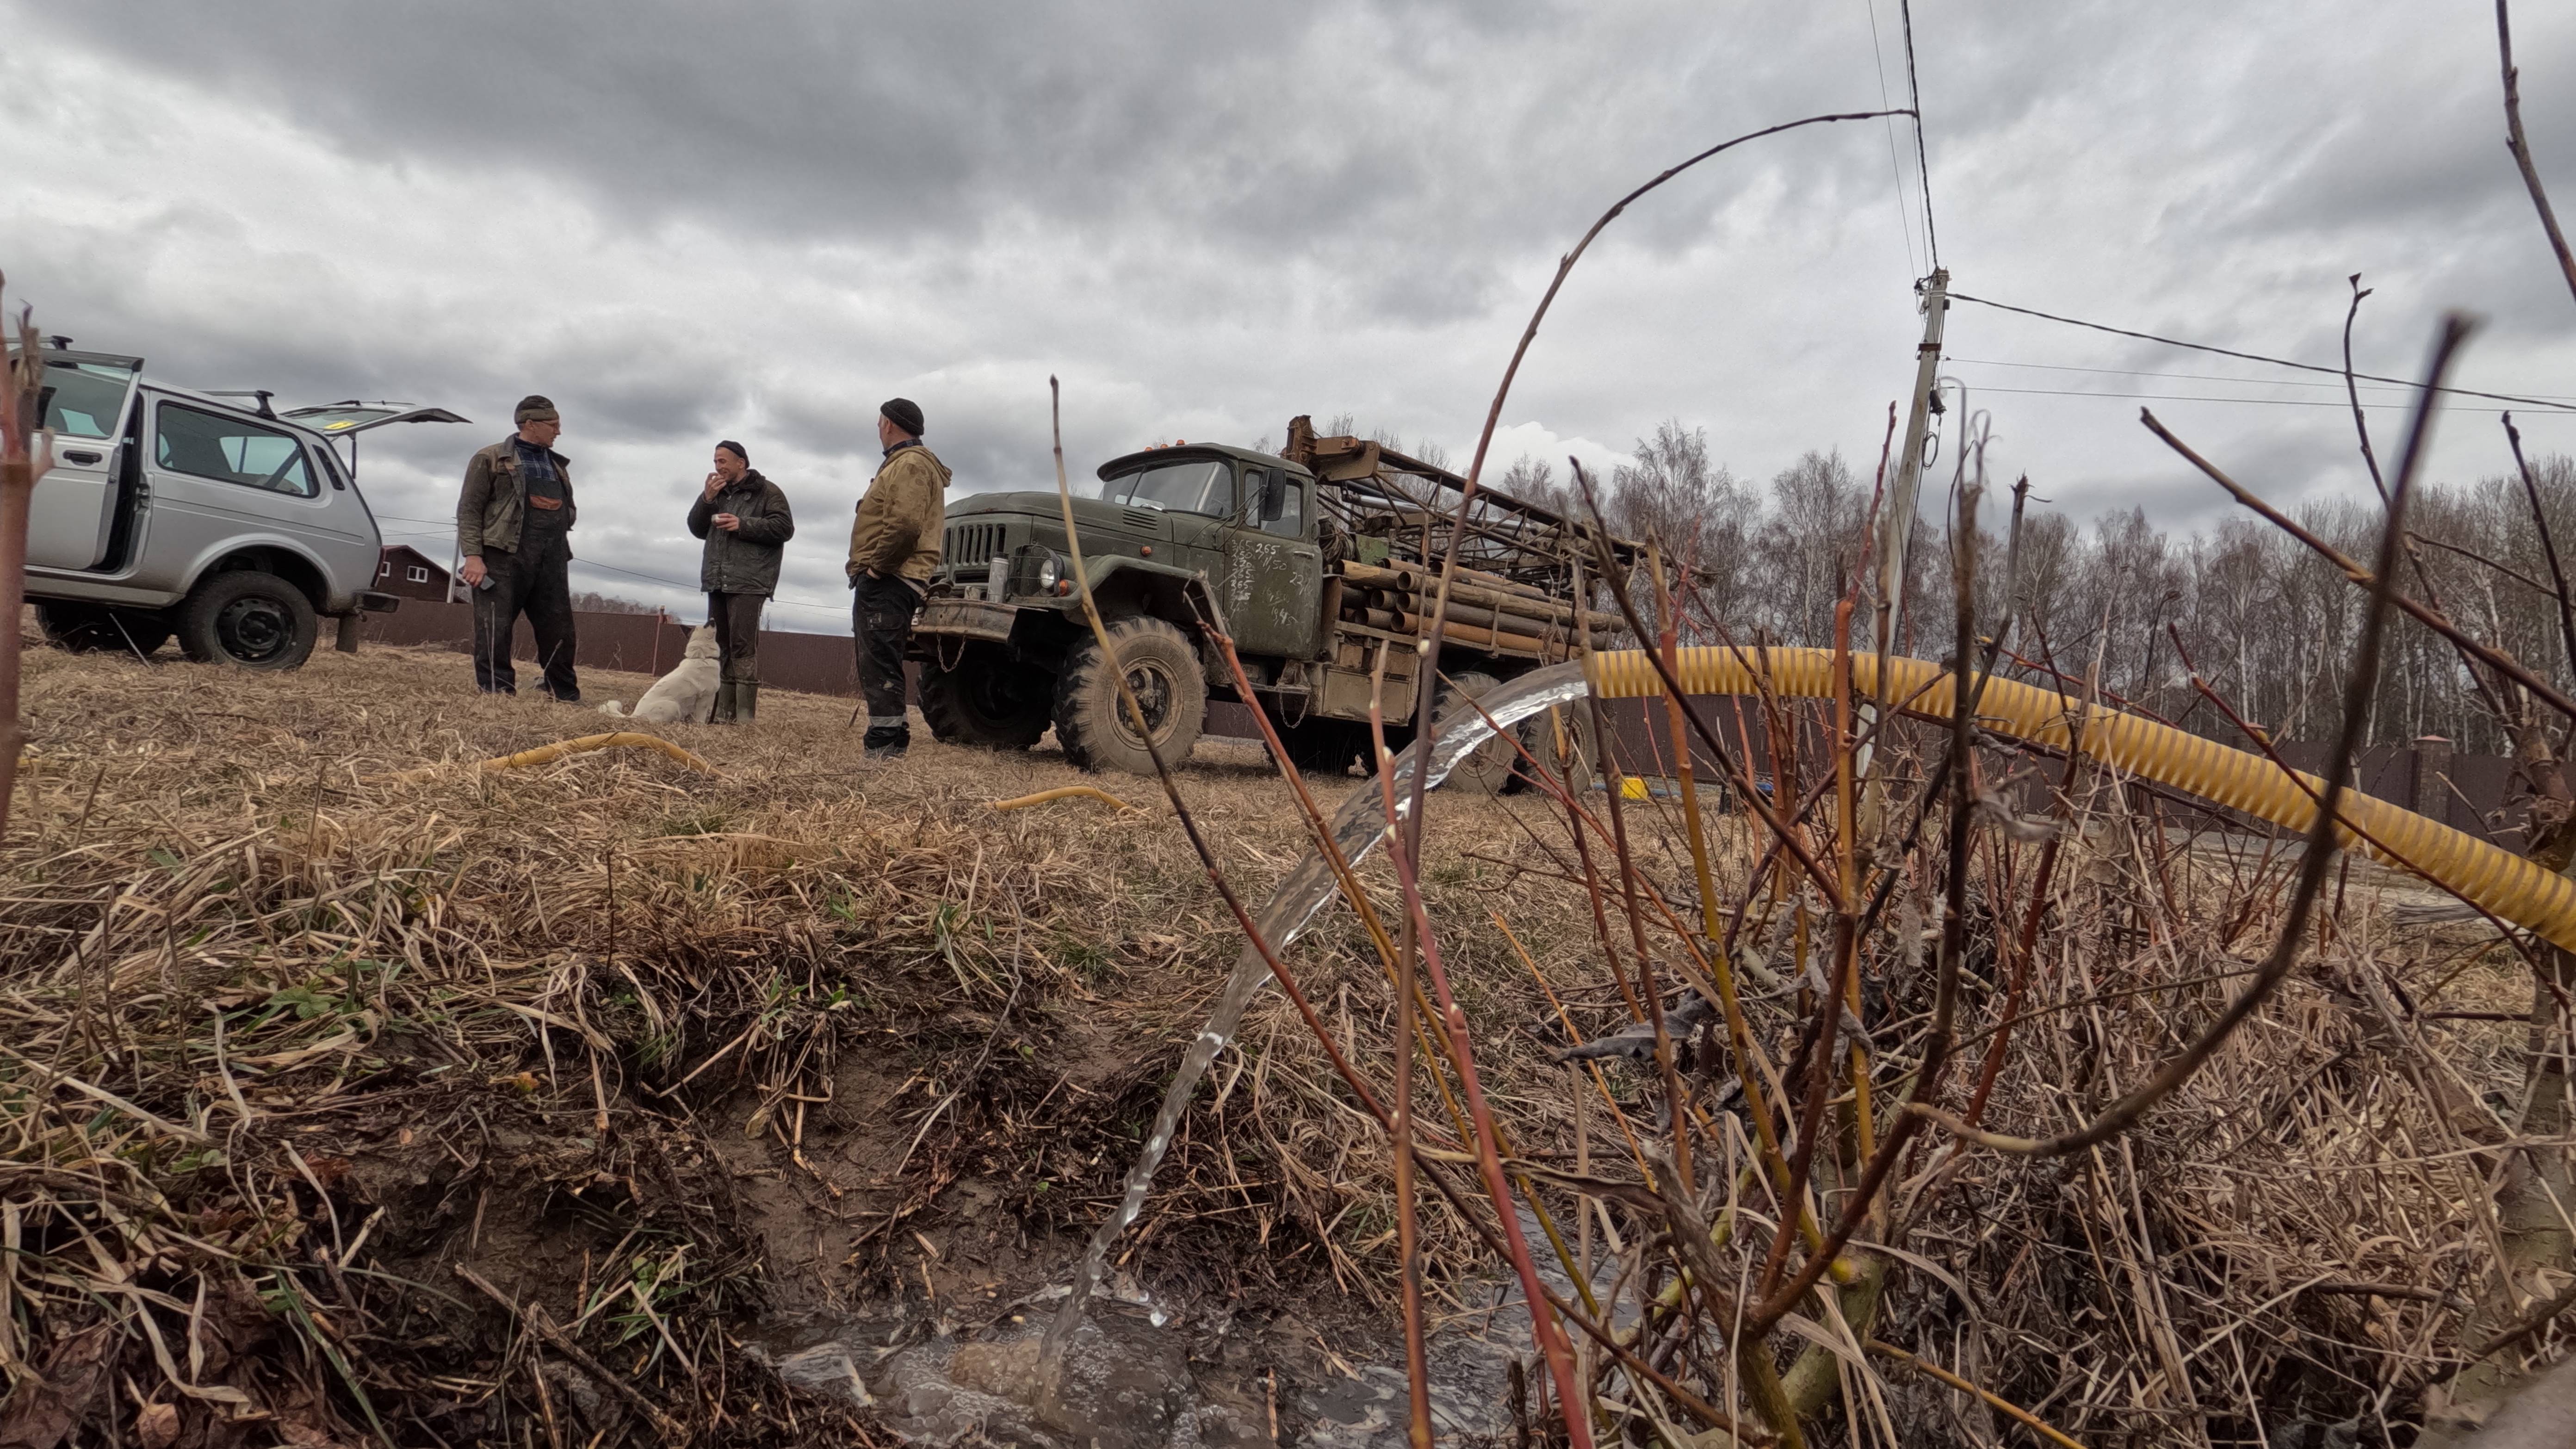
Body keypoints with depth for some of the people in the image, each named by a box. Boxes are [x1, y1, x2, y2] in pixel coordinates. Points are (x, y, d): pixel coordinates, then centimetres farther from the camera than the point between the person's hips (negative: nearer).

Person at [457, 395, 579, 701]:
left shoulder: (558, 465, 22)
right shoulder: (491, 459, 5)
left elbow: (570, 510, 31)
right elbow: (469, 509, -1)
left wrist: (560, 509, 6)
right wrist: (473, 555, -12)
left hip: (551, 559, 5)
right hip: (504, 555, -5)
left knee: (559, 629, 3)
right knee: (495, 628, -7)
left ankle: (566, 697, 10)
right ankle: (495, 694, -4)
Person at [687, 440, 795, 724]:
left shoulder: (767, 492, 2)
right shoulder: (718, 493, 21)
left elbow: (785, 528, -9)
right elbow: (696, 529, 16)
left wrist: (743, 525, -16)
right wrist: (707, 498, 1)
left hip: (748, 581, -7)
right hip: (717, 580, 7)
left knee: (743, 646, -13)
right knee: (719, 646, 6)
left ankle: (744, 714, -14)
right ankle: (723, 711, 10)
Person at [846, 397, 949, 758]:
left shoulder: (910, 463, -9)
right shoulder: (901, 462, 25)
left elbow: (905, 524, -25)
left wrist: (876, 565, -18)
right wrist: (869, 568, 16)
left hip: (889, 581, -11)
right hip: (883, 582, 11)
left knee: (881, 664, -13)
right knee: (877, 663, 14)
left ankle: (883, 747, -13)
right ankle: (890, 736, 20)